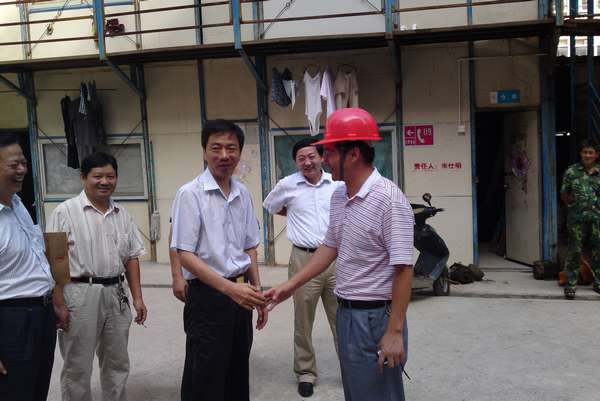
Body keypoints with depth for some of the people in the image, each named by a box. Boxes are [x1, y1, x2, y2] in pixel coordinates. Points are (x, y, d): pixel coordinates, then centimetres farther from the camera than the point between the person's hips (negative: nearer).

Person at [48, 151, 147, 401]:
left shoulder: (121, 214, 9)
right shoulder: (65, 212, -7)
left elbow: (132, 258, 12)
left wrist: (137, 297, 7)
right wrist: (59, 304, -15)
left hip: (116, 295, 5)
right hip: (80, 295, -5)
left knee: (117, 363, 17)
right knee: (78, 367, 6)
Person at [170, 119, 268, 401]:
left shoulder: (243, 194, 7)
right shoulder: (190, 194, -12)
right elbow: (184, 254, -15)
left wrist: (257, 294, 11)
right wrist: (229, 288, -23)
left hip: (240, 292, 6)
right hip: (208, 296, -6)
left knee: (238, 375, 17)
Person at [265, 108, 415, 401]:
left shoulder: (388, 199, -20)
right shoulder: (338, 196, 6)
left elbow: (403, 269, -21)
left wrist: (394, 331, -20)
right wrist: (290, 285, 12)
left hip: (375, 317, -8)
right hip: (345, 312, 8)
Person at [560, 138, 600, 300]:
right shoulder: (571, 172, 3)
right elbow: (563, 194, 8)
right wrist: (571, 201, -1)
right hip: (577, 217, -2)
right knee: (574, 251, -1)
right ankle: (570, 284, 5)